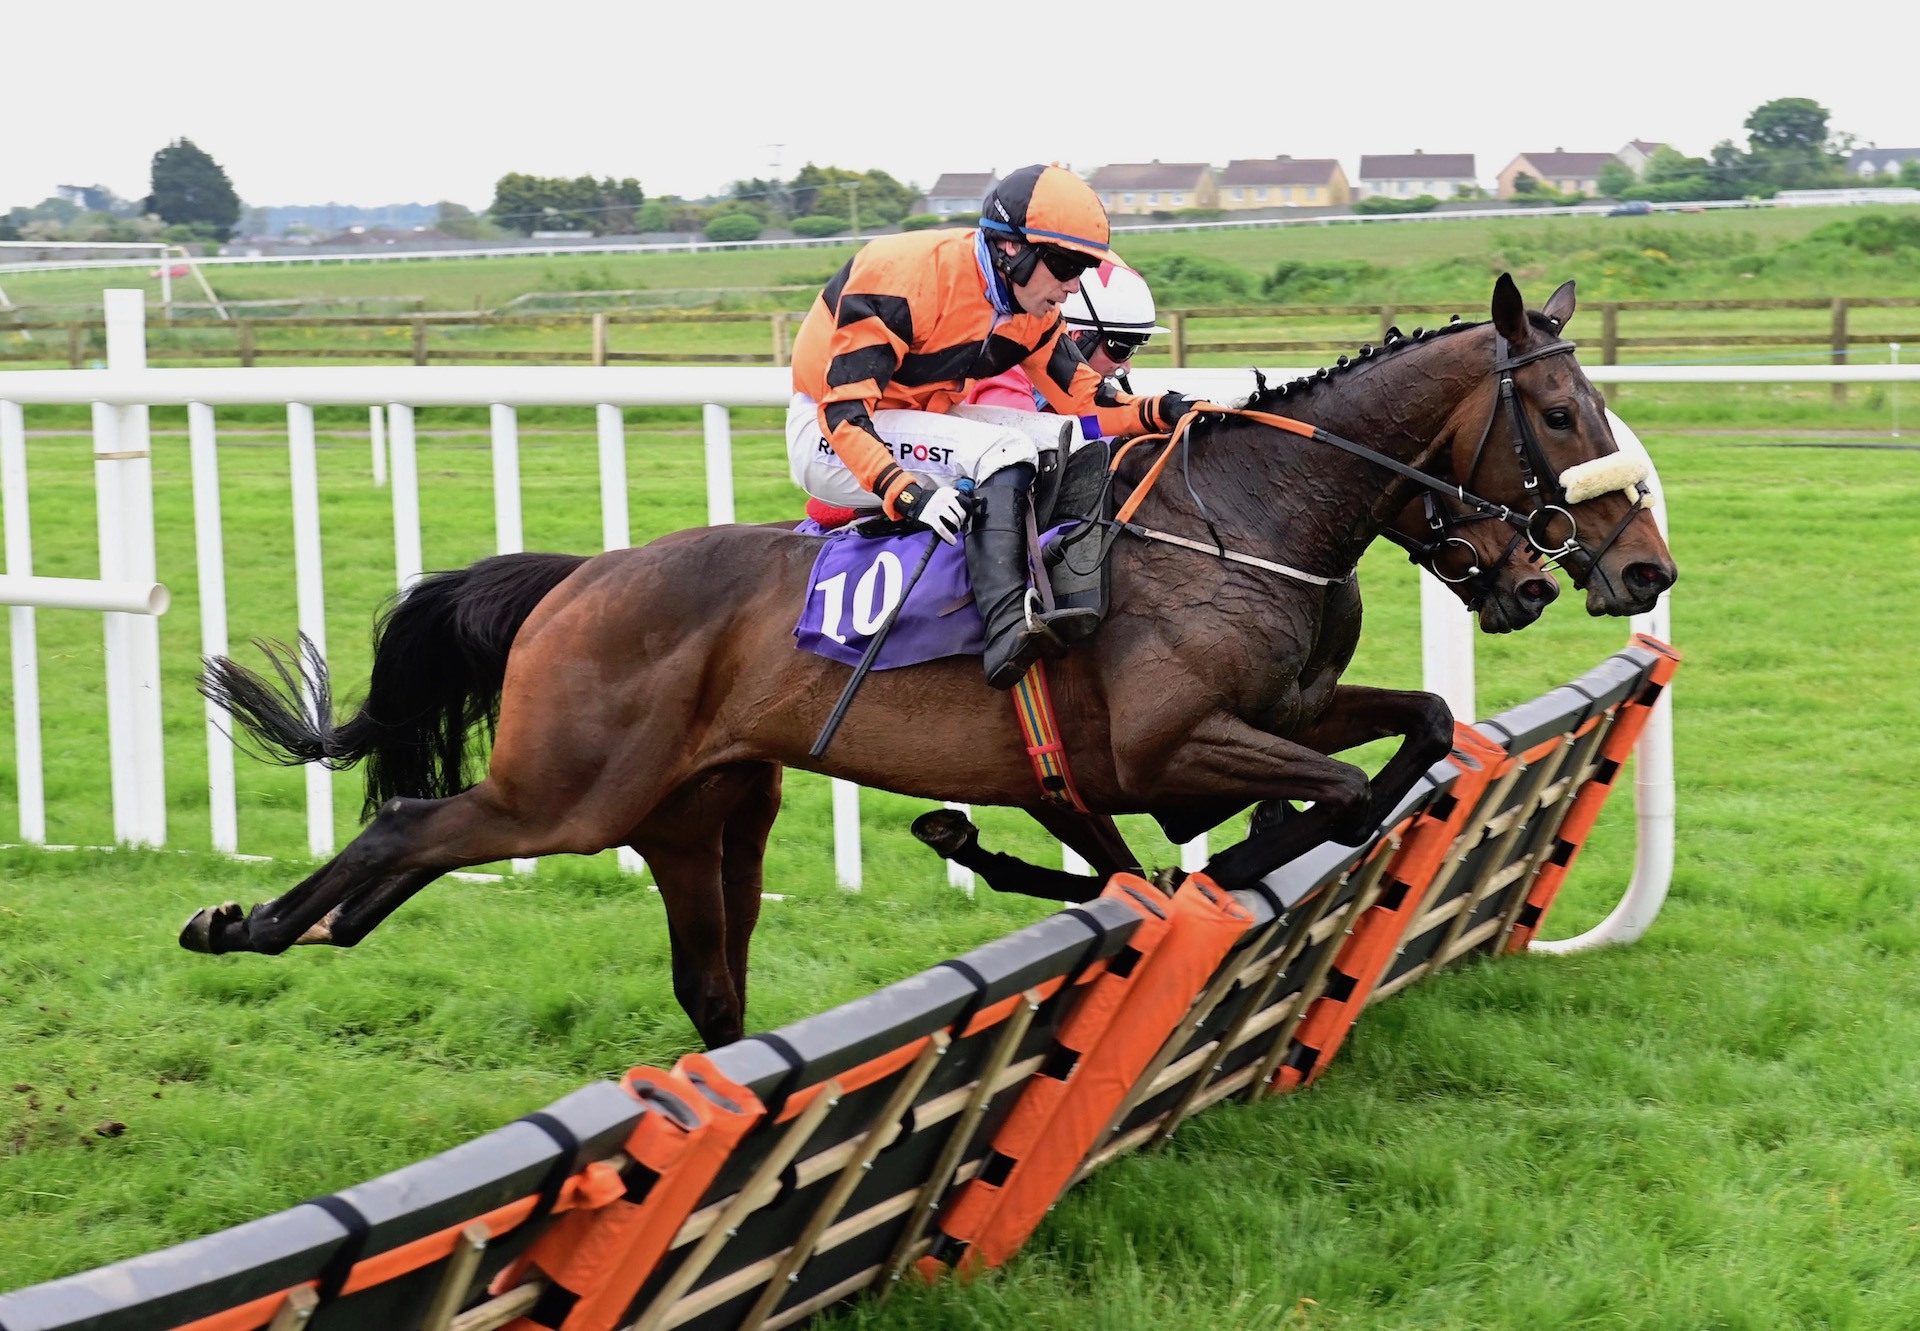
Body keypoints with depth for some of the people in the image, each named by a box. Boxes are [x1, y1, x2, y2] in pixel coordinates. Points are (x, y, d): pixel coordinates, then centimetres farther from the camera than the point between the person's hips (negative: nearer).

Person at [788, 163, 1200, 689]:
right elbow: (844, 409, -30)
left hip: (922, 425, 9)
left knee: (1081, 444, -4)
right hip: (827, 437, -9)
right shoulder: (904, 275, -26)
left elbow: (1085, 400, 4)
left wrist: (1158, 411, -16)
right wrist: (908, 495, -42)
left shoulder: (1031, 310, -2)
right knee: (1003, 449, -30)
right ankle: (1008, 626, -43)